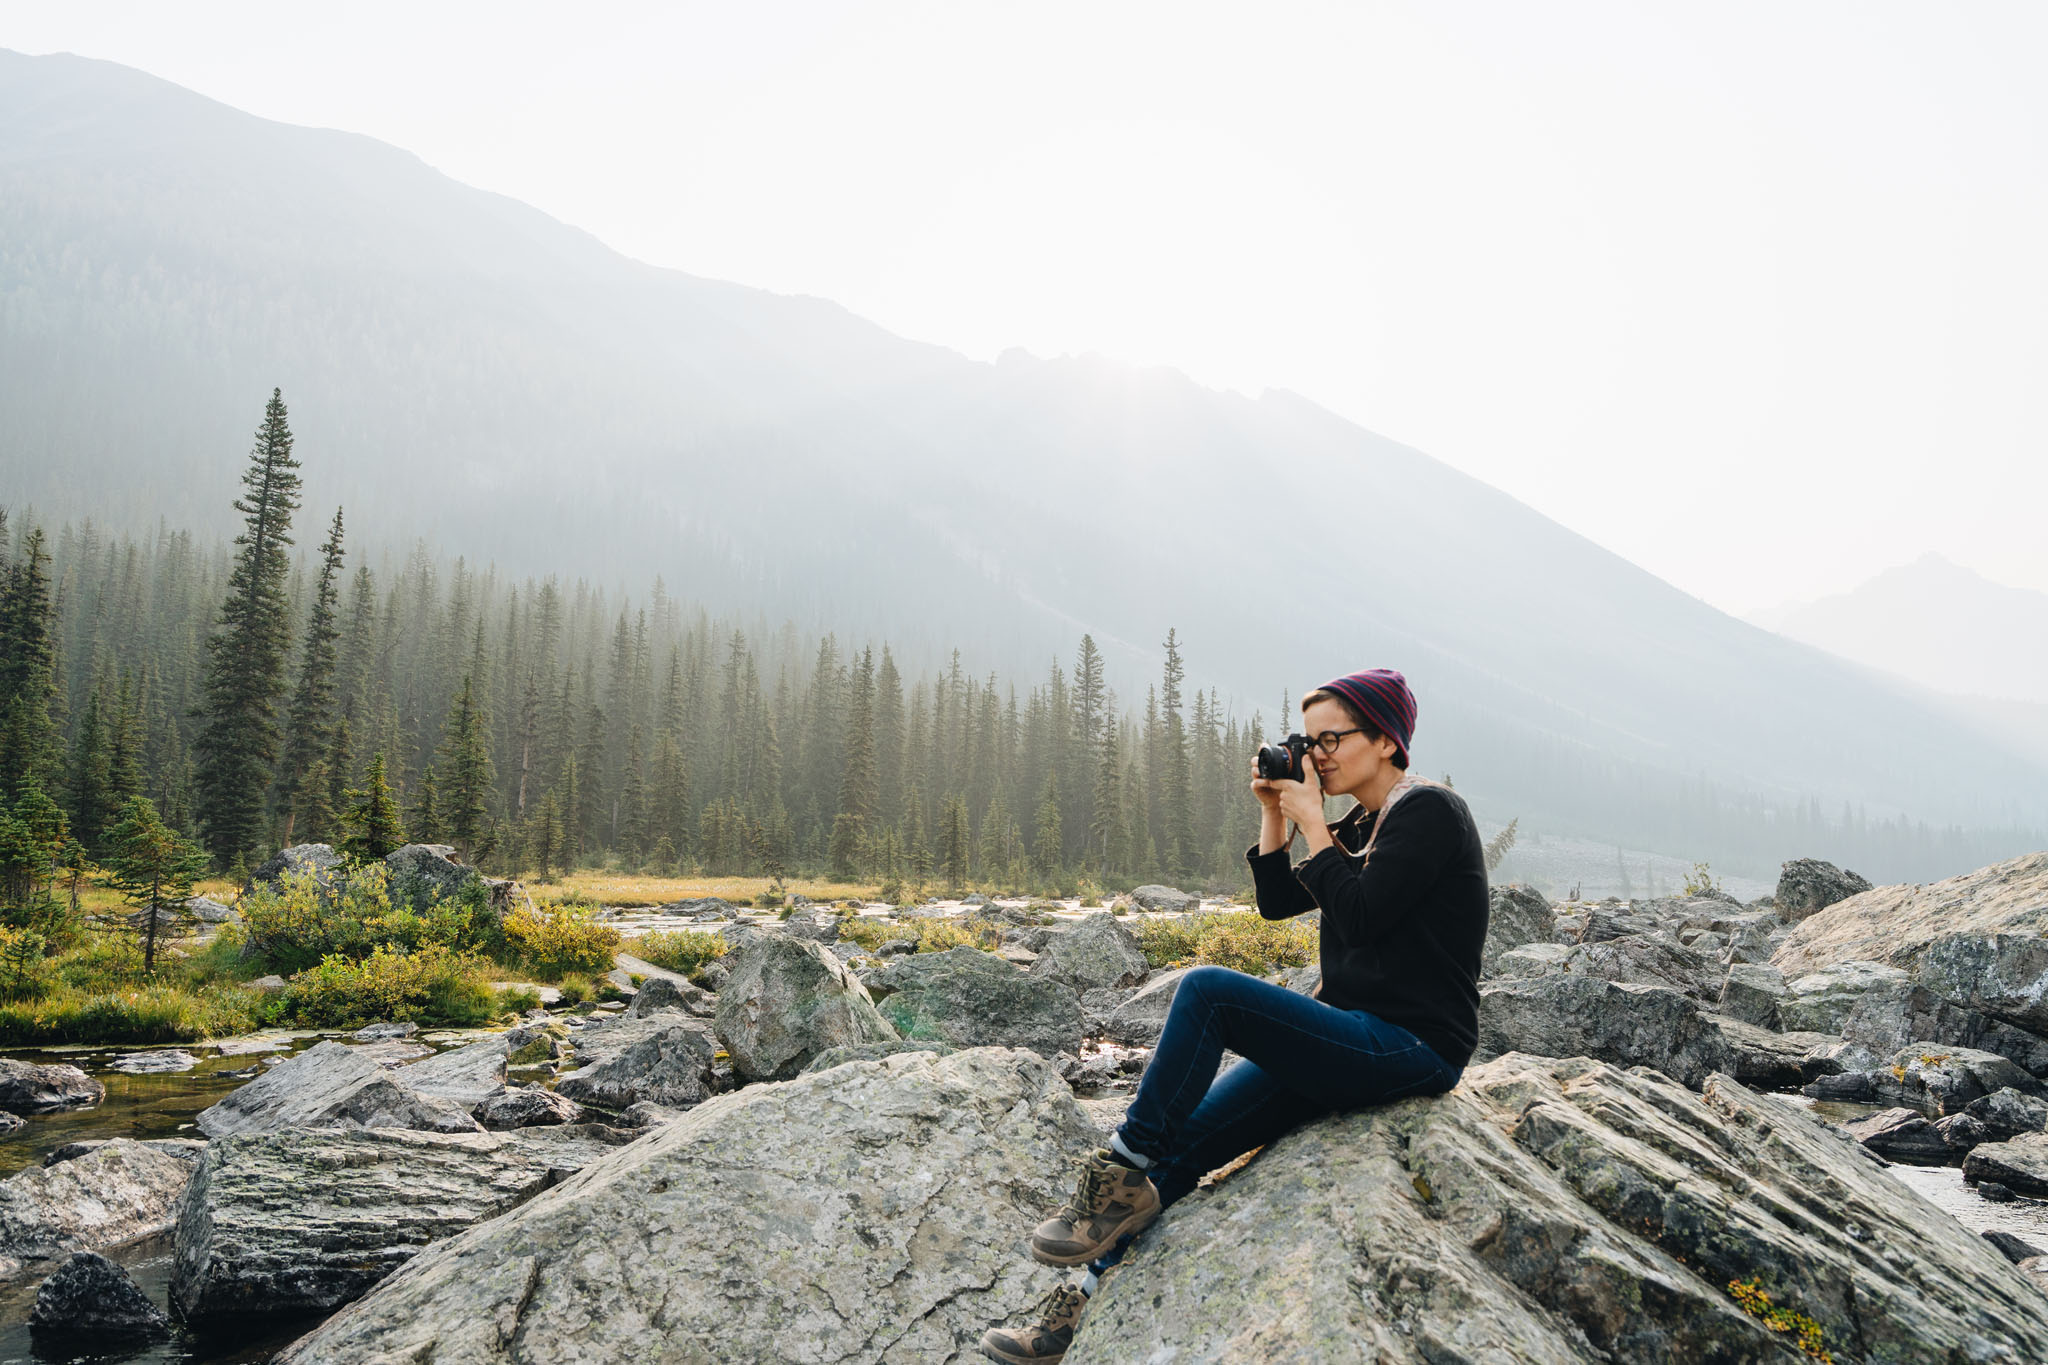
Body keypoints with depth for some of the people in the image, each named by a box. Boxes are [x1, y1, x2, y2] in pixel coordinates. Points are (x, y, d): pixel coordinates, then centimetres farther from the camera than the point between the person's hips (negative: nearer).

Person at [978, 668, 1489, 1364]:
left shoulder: (1429, 811, -10)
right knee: (1181, 1138, -5)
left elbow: (1359, 916, -21)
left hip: (1414, 1047, -9)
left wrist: (1311, 822, -12)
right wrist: (1273, 812, 6)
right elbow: (1277, 901, 16)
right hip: (1356, 1039, 9)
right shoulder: (1361, 825, 16)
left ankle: (1125, 1174, -13)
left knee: (1207, 989, -24)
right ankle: (1079, 1306, -3)